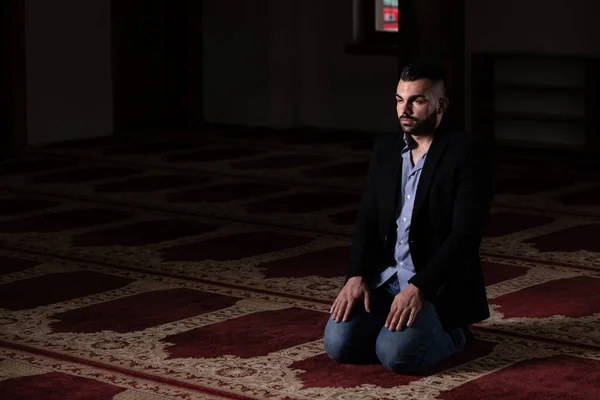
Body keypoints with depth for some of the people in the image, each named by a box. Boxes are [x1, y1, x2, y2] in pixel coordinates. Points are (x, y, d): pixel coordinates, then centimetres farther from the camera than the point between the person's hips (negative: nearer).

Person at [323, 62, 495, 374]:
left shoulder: (470, 152, -12)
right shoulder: (385, 148, 9)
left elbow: (466, 234, -19)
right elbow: (367, 219, 7)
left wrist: (418, 288, -27)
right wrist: (357, 276, -9)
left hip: (439, 285, -5)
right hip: (385, 278, 6)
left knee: (396, 353, -28)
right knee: (339, 344, -16)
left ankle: (450, 333, 3)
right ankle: (404, 329, 11)